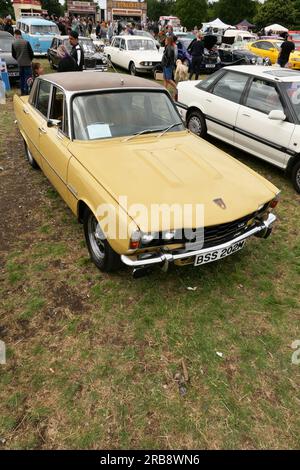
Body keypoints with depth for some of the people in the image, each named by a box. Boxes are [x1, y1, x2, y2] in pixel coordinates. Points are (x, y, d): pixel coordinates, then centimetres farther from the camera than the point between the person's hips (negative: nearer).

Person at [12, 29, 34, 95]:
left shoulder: (13, 43, -2)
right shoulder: (26, 42, -13)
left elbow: (13, 54, 4)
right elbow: (31, 52, -10)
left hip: (20, 63, 4)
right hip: (27, 63, -4)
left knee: (21, 77, 15)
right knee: (28, 77, -1)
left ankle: (22, 91, 19)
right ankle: (26, 91, -7)